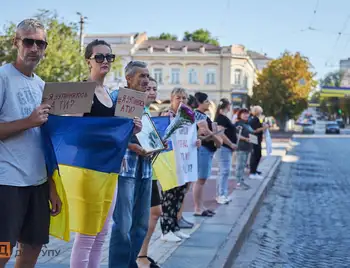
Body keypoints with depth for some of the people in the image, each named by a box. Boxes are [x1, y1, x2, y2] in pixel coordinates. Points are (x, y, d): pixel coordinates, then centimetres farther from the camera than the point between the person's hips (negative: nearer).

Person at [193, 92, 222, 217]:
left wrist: (216, 138, 4)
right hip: (202, 149, -11)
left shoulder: (203, 115, 17)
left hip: (207, 149, 11)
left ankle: (200, 206, 19)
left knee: (201, 179, 13)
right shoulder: (199, 115, -14)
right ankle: (198, 209, -4)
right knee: (200, 179, -7)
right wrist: (218, 140, -6)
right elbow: (206, 132, -21)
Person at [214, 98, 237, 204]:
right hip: (224, 147, -11)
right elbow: (221, 134, -23)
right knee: (225, 171, -9)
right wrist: (231, 144, -19)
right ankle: (221, 195, -7)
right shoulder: (222, 118, -15)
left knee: (223, 171, 13)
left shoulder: (222, 117, 16)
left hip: (226, 148, 11)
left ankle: (220, 195, 19)